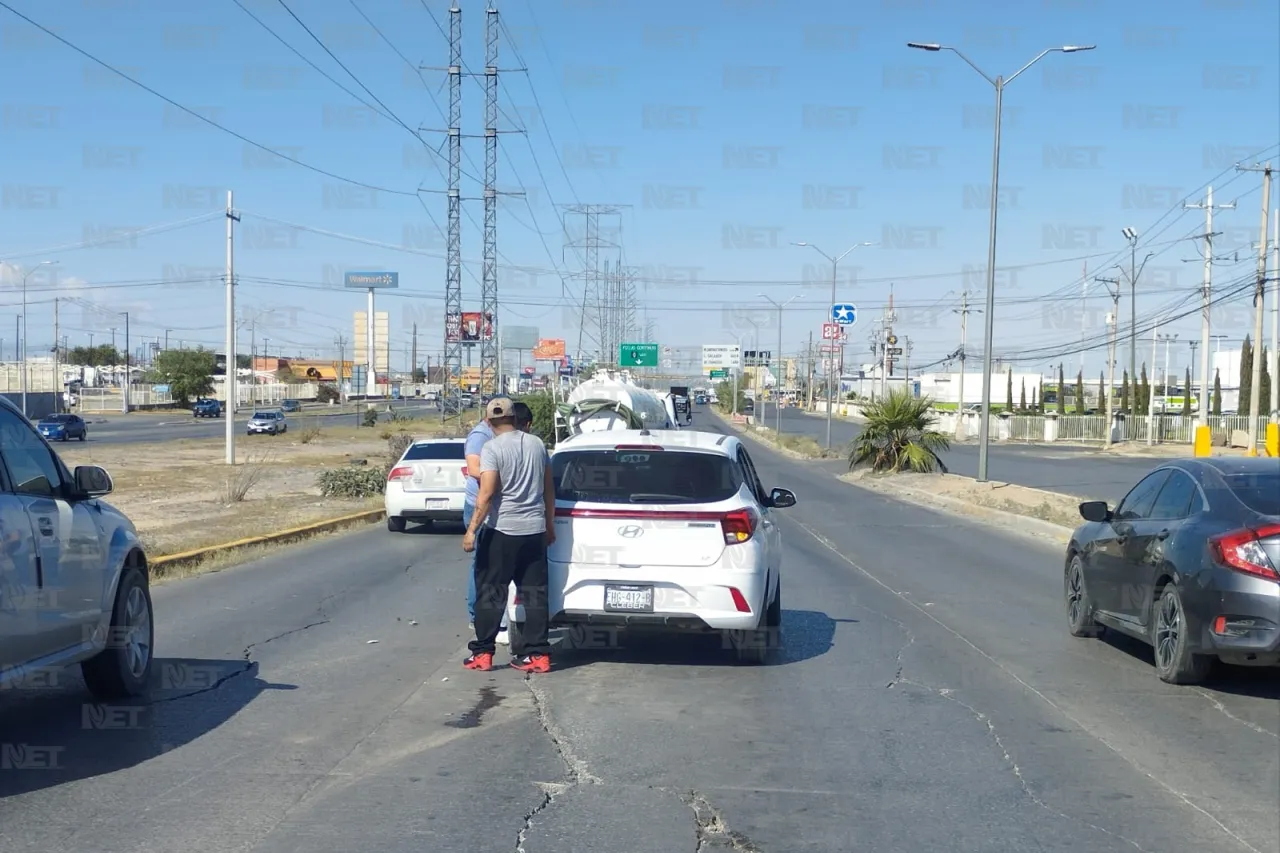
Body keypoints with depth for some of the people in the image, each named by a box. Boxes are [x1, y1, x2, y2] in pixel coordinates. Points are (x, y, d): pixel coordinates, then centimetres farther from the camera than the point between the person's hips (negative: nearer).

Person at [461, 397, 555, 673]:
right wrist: (549, 525, 22)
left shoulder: (493, 448, -9)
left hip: (501, 529, -5)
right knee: (535, 593, 7)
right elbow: (549, 489, 13)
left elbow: (487, 493, -17)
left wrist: (471, 529, -14)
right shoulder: (537, 444, 8)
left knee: (490, 593, 4)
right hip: (535, 529, 5)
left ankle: (483, 653, 7)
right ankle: (538, 654, 7)